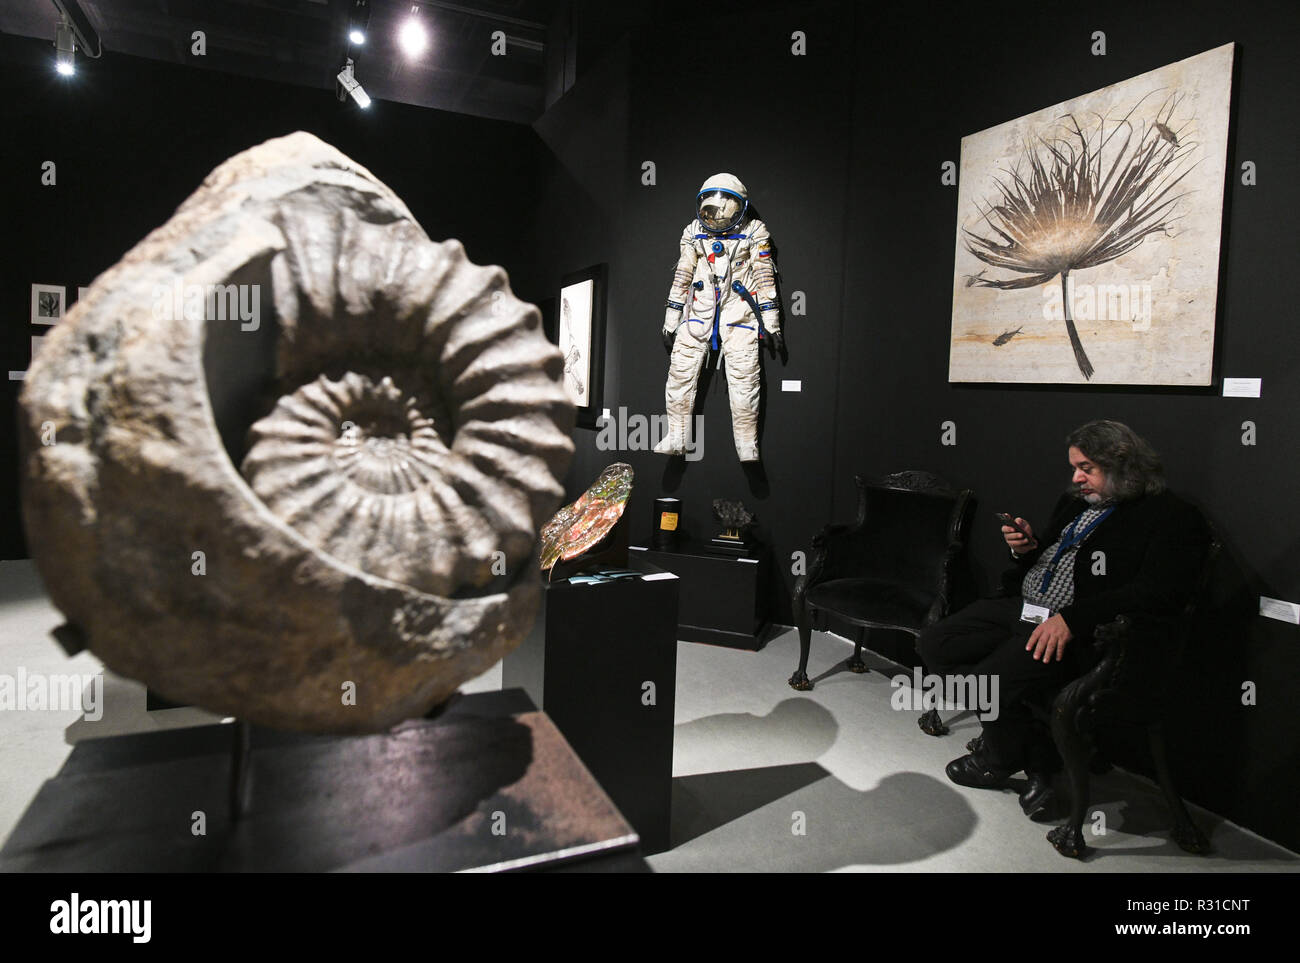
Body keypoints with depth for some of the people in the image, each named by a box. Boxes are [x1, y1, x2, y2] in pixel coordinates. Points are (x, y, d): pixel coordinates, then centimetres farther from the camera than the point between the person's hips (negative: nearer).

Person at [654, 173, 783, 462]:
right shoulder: (694, 233, 8)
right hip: (699, 310, 3)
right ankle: (676, 438, 6)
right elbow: (681, 278, 13)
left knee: (744, 378, -8)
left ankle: (747, 445, 1)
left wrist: (771, 323, 1)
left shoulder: (753, 232, 1)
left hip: (738, 311, -2)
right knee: (681, 372, -5)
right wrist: (671, 322, 12)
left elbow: (765, 278, 3)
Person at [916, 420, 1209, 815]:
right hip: (1022, 606, 9)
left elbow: (1155, 594, -19)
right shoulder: (1076, 502, 20)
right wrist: (1028, 545, 6)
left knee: (992, 682, -27)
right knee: (935, 645, -4)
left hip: (1080, 633, -9)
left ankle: (1000, 759, 10)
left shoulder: (1170, 517, -6)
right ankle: (1038, 756, 5)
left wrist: (1072, 619, -26)